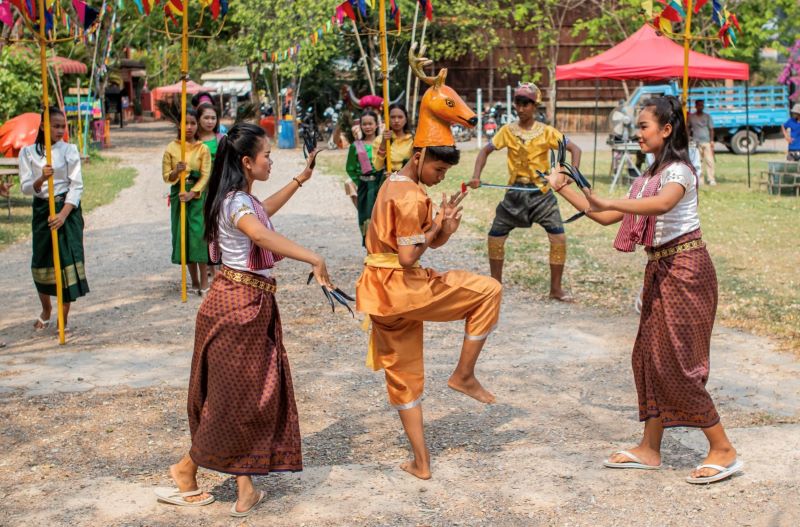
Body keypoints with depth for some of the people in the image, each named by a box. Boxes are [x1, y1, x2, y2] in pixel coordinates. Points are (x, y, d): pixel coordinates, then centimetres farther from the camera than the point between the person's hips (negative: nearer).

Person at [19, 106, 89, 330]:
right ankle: (46, 309, 33)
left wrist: (63, 214, -18)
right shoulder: (28, 152, 2)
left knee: (68, 259, -7)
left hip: (67, 209, -1)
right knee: (41, 262, 7)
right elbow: (26, 188, -3)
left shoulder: (70, 150, -1)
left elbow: (76, 186, -5)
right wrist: (41, 179, -25)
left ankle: (64, 317, 4)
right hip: (41, 210, 2)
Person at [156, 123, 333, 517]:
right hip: (237, 305, -10)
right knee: (233, 396, 1)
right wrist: (314, 259, -46)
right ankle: (186, 470, 18)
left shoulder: (243, 200, 11)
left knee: (254, 395, 10)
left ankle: (245, 487, 15)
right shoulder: (236, 202, -19)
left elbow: (264, 211, 35)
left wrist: (300, 180, 35)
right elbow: (261, 234, -40)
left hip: (254, 304, 10)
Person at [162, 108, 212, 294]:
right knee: (184, 235, 5)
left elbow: (206, 176, -6)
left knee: (199, 235, -10)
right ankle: (194, 281, 13)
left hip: (198, 195, -3)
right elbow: (166, 176, 6)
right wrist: (176, 171, -16)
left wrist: (192, 193, -18)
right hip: (179, 196, 3)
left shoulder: (203, 149, -2)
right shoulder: (171, 148, 4)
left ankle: (204, 282, -6)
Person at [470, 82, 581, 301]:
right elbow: (486, 150, 4)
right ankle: (496, 283, 23)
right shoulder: (508, 131, -1)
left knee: (559, 238, -12)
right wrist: (476, 175, -11)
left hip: (541, 192, -2)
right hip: (515, 192, 2)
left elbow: (574, 149, -6)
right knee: (495, 238, 3)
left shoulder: (546, 132, -6)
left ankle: (556, 288, 2)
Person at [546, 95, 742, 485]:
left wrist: (608, 202, -44)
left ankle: (723, 451, 3)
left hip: (684, 267, -9)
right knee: (648, 357, 9)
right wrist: (563, 189, 11)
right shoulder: (650, 175, 14)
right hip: (660, 270, 9)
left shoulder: (678, 171, -14)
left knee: (676, 362, -7)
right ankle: (649, 449, 17)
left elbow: (662, 204, -38)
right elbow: (607, 217, 14)